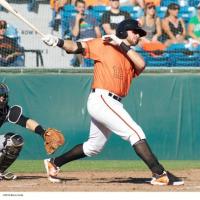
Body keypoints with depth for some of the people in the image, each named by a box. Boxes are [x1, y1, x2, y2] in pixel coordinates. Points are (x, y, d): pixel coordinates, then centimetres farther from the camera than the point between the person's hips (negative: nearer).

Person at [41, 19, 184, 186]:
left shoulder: (131, 57, 18)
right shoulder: (104, 45, 1)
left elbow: (141, 65, -4)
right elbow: (76, 47, -5)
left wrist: (121, 45, -5)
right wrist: (58, 42, -22)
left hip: (113, 103, 9)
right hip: (101, 98, -9)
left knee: (94, 147, 21)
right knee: (136, 133, -16)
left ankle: (54, 163, 34)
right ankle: (160, 174, -21)